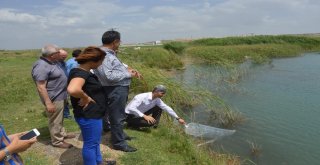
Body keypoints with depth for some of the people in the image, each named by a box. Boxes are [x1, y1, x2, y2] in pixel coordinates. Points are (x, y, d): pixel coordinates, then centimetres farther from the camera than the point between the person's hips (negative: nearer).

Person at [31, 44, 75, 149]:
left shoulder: (51, 62, 6)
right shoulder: (41, 67, -25)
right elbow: (41, 87, -26)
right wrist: (48, 103, -26)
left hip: (60, 96, 10)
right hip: (54, 98, -10)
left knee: (60, 118, 24)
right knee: (55, 120, 5)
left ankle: (62, 134, 40)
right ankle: (57, 141, 19)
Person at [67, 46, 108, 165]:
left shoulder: (84, 72, 7)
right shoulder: (80, 73, -25)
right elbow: (72, 90, -45)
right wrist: (85, 97, -28)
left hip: (92, 114, 11)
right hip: (88, 116, -11)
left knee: (95, 142, 26)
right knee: (90, 144, 8)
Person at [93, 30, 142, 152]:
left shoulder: (110, 53, 10)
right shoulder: (103, 56, -22)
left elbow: (118, 64, 24)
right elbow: (109, 76, -30)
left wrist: (128, 68, 5)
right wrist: (128, 74, -20)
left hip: (120, 88, 11)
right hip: (115, 90, -11)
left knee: (118, 115, 25)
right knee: (117, 116, 3)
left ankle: (120, 134, 45)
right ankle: (118, 142, 19)